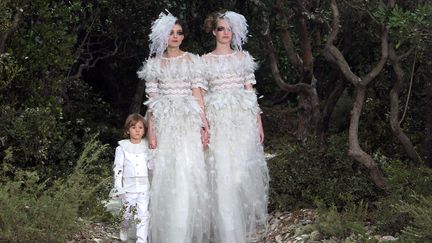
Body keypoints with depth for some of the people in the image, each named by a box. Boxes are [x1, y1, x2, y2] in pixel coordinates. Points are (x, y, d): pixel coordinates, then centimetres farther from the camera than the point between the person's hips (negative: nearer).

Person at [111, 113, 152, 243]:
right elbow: (118, 168, -1)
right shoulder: (122, 148, 0)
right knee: (128, 213, 7)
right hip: (129, 187, -1)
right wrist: (118, 188, -6)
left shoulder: (147, 146, 6)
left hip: (144, 187, 1)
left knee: (143, 214, -6)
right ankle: (124, 229, 38)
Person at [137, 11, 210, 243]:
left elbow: (197, 94, 3)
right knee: (165, 175, -1)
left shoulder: (191, 60, 7)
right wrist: (150, 130, -2)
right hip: (164, 122, 1)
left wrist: (204, 125, -4)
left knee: (189, 173, -4)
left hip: (188, 122, 0)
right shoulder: (155, 64, 9)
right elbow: (151, 99, 6)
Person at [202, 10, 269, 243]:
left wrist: (259, 122, 6)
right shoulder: (205, 60, 7)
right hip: (218, 120, -1)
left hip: (243, 119, 2)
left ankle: (247, 223, 17)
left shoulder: (243, 57, 11)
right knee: (223, 174, -7)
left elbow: (250, 91, 10)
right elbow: (200, 94, 4)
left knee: (245, 171, -2)